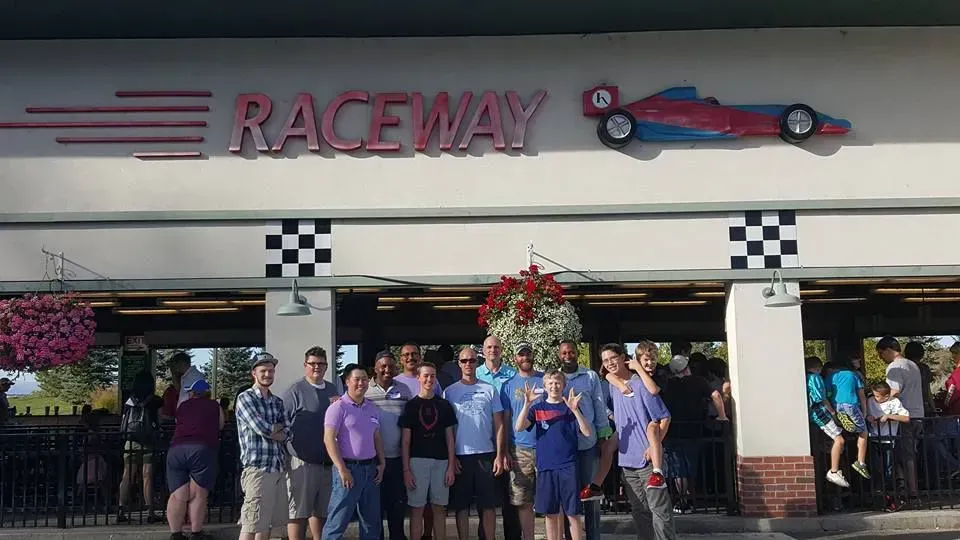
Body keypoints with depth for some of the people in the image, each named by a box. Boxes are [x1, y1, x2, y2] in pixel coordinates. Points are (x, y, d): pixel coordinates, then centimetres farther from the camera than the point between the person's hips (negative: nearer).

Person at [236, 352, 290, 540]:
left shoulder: (278, 402, 17)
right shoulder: (245, 398, -3)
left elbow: (287, 433, 6)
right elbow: (262, 428, -15)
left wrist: (268, 430, -10)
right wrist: (278, 427, 3)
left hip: (278, 468, 7)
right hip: (257, 468, -7)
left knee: (268, 522, 11)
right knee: (251, 525, -6)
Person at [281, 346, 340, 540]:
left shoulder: (332, 390, 14)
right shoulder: (294, 391, -5)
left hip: (328, 462, 6)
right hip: (303, 462, -6)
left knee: (321, 510, 16)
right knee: (298, 511, -1)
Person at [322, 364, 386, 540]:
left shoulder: (372, 408, 13)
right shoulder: (338, 407, -8)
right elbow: (329, 439, -14)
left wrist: (382, 463, 7)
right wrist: (342, 470, -18)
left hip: (371, 468, 7)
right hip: (349, 467, -7)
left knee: (372, 520, 13)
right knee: (338, 520, -5)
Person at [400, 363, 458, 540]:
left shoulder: (444, 405, 8)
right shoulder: (410, 405, 3)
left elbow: (449, 437, 8)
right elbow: (405, 440, 1)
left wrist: (451, 466, 0)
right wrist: (406, 470, -6)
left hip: (441, 462, 2)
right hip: (417, 461, -2)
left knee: (440, 509, 6)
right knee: (417, 509, 0)